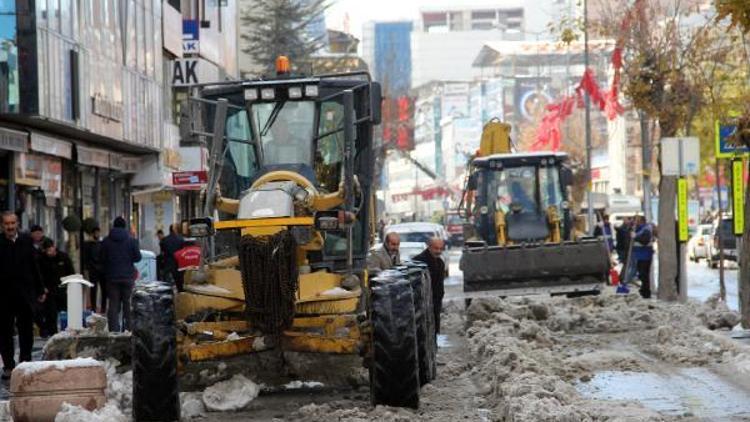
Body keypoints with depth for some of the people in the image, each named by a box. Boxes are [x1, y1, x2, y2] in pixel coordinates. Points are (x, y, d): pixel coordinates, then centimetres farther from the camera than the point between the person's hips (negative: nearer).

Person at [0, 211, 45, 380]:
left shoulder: (26, 240, 3)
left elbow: (33, 266, 7)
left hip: (25, 294, 2)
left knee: (26, 331, 7)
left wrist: (40, 290, 6)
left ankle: (25, 362, 16)